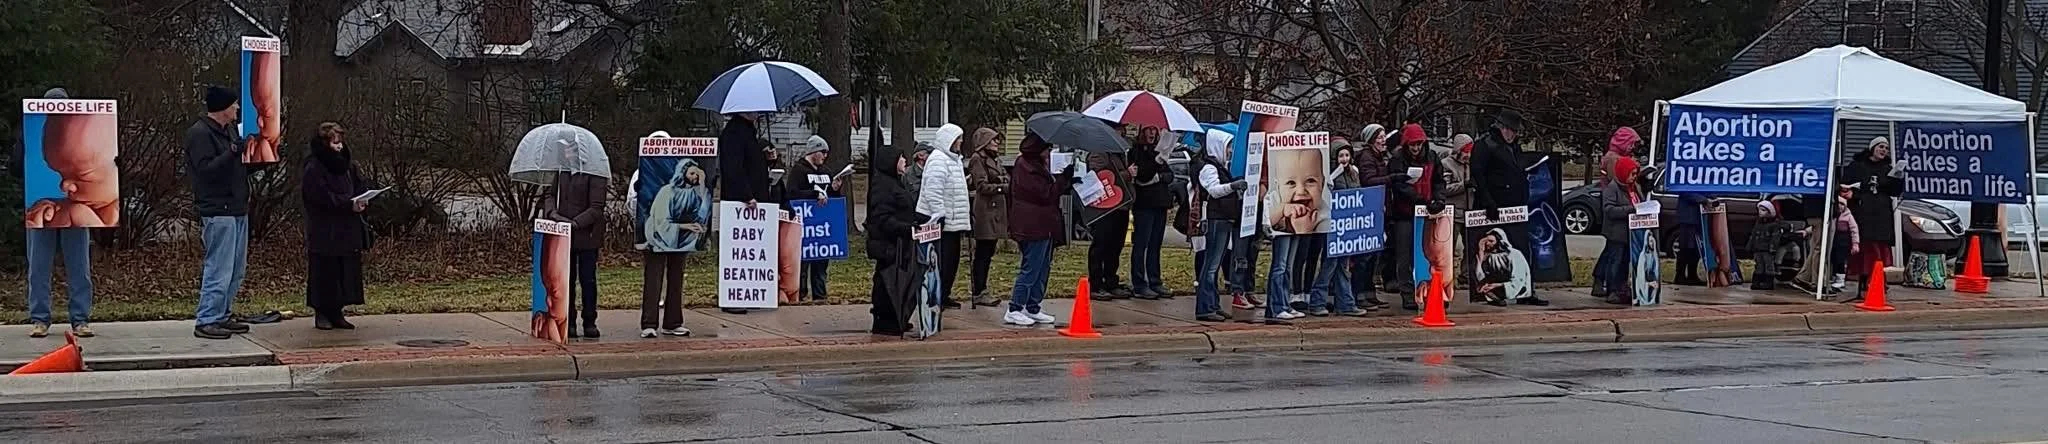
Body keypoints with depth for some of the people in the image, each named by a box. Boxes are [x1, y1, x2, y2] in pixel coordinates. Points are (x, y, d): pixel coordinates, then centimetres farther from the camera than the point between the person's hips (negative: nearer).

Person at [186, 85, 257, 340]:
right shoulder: (199, 133, -12)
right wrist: (233, 152, -27)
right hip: (218, 211, -10)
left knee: (237, 270, 13)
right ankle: (206, 322, -7)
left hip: (237, 209, 10)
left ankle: (222, 316, 22)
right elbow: (206, 169, -21)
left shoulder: (229, 130, 17)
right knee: (219, 269, -11)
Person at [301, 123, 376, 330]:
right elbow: (324, 198, -17)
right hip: (324, 233, -7)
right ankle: (322, 313, 6)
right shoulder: (314, 170, -10)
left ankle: (336, 313, 13)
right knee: (325, 274, -3)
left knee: (347, 273, 6)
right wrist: (350, 204, -22)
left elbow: (362, 185, 14)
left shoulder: (346, 165, 13)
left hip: (348, 232, 7)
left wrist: (364, 198, -8)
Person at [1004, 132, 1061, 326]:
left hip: (1043, 225, 10)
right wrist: (1063, 180, -12)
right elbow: (1046, 193, -18)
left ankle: (1032, 308, 18)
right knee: (1031, 268, -8)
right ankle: (1014, 310, -5)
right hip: (1033, 226, -10)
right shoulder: (1026, 166, -15)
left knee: (1043, 268, 13)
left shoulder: (1037, 164, 17)